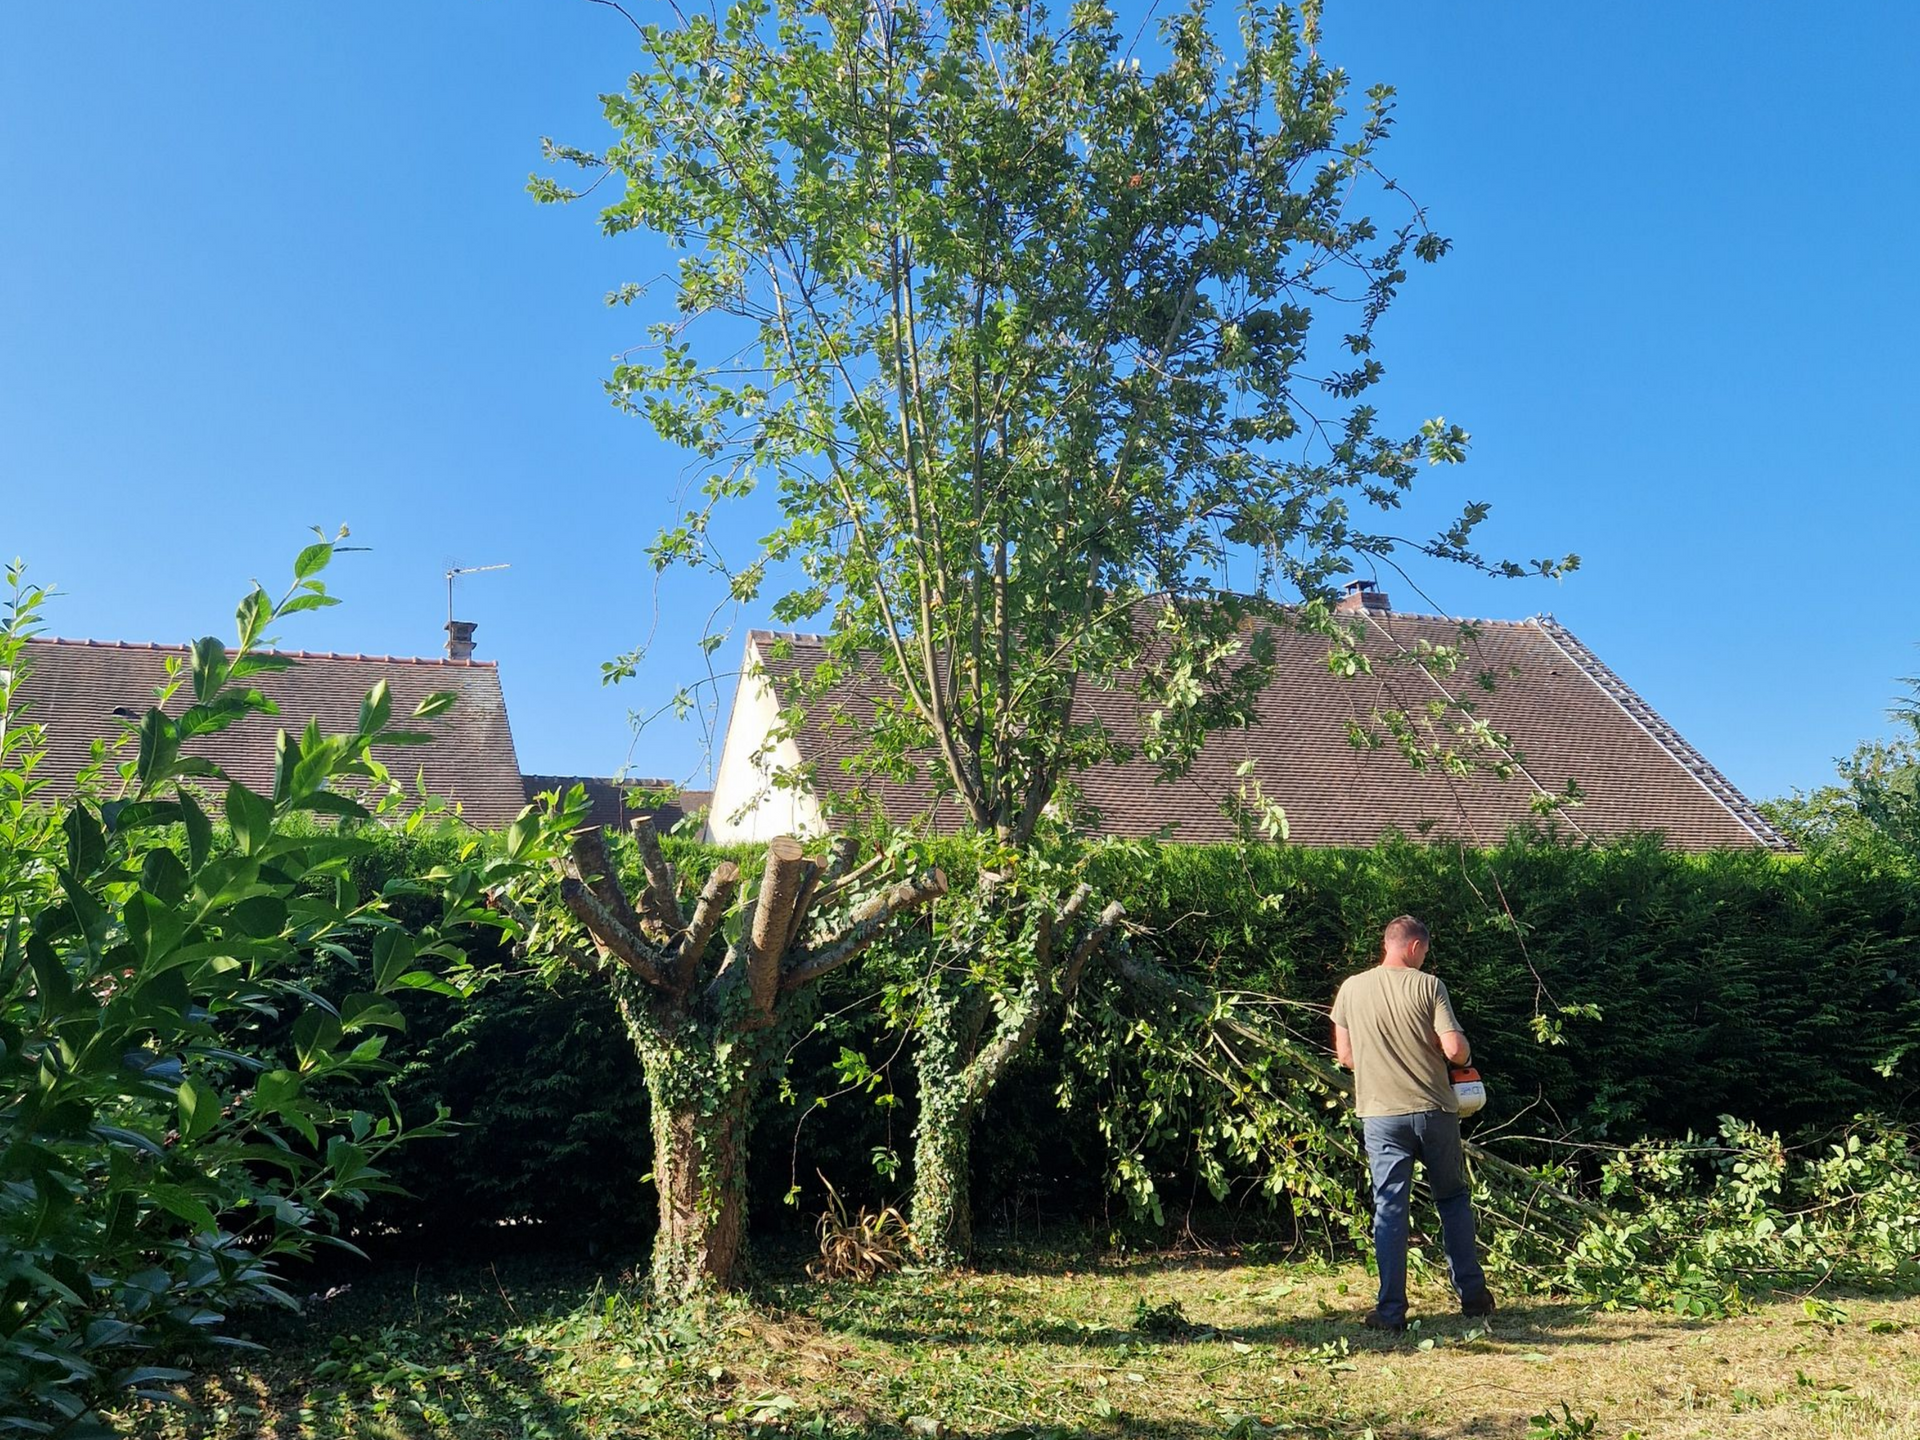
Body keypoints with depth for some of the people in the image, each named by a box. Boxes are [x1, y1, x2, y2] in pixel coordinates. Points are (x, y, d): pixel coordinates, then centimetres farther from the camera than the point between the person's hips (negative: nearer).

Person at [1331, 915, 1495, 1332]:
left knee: (1389, 1210, 4)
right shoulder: (1427, 986, -6)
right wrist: (1462, 1053, 10)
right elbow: (1455, 1049, -12)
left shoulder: (1351, 989, 1)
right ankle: (1472, 1294, 24)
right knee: (1454, 1200, 17)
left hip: (1381, 1114, 1)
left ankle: (1391, 1311, 1)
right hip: (1434, 1110, -1)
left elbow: (1345, 1054, 7)